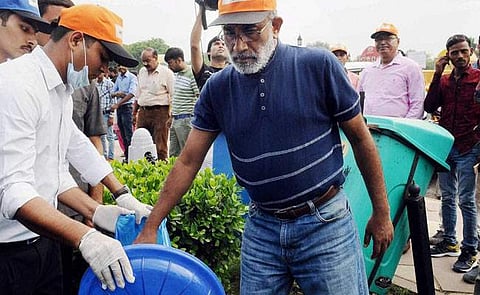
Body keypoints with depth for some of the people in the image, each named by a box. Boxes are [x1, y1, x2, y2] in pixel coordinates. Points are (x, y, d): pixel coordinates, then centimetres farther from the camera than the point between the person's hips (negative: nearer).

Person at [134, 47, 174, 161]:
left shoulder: (166, 72, -5)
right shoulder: (142, 72, 15)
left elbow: (172, 97, -8)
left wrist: (170, 116, -16)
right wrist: (134, 113, 18)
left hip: (160, 112, -6)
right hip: (143, 112, 6)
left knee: (160, 146, -3)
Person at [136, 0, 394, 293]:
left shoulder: (318, 65, -10)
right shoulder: (217, 88, -1)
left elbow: (361, 138, -3)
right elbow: (188, 162, 2)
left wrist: (382, 213, 1)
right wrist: (150, 227, 0)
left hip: (326, 224, -2)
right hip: (261, 228, 3)